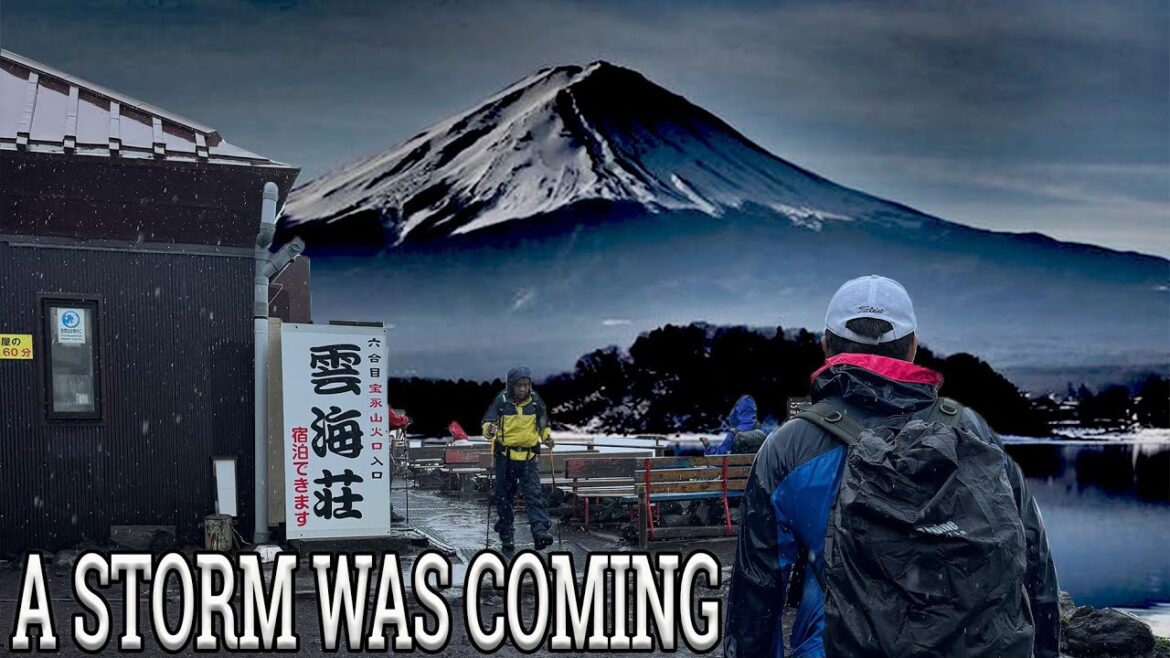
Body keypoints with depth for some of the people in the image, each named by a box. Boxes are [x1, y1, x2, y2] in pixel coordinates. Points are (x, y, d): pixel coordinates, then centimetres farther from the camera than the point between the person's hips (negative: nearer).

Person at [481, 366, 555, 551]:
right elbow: (487, 423, -4)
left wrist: (547, 436, -3)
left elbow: (543, 425, 16)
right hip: (505, 457, 0)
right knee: (504, 497, 6)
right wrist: (489, 430, -26)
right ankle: (506, 536, 15)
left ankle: (540, 531, -19)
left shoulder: (535, 401, 2)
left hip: (529, 458, 1)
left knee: (534, 494, -11)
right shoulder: (501, 401, -4)